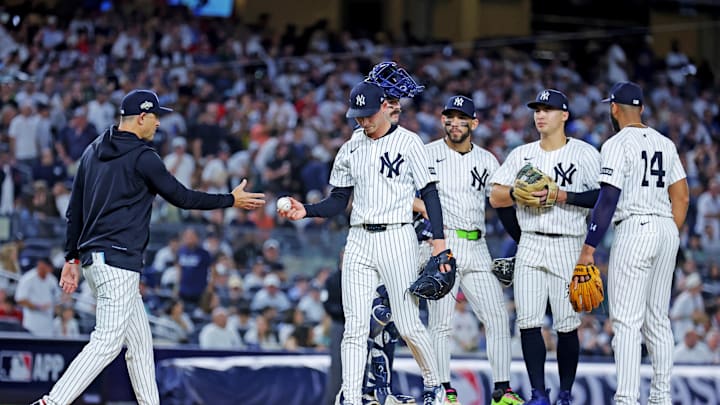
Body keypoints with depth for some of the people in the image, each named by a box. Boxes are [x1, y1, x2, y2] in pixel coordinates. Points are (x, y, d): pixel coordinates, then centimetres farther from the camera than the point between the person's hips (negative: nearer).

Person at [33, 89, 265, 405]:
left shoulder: (92, 152, 15)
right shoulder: (142, 157, -9)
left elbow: (74, 211, 16)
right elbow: (182, 197, -4)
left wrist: (72, 258, 19)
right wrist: (231, 200, 7)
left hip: (92, 259, 10)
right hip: (118, 260, -10)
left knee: (140, 341, 14)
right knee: (107, 342, -14)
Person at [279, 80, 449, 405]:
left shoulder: (407, 142, -2)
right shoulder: (350, 149, 12)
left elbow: (429, 192, -4)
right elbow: (338, 201, 15)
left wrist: (439, 238, -14)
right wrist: (306, 211, -3)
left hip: (397, 238, -4)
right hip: (359, 241, 4)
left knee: (408, 325, -3)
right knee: (354, 327, -3)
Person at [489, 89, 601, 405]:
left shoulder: (584, 153, 0)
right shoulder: (521, 154, 13)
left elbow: (604, 196, -8)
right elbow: (495, 197, 10)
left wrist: (563, 196, -16)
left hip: (567, 246, -4)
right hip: (529, 246, 4)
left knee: (567, 325, -3)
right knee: (528, 321, -5)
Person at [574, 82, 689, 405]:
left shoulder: (618, 144, -8)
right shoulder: (665, 144, 13)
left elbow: (608, 199, -15)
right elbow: (682, 198, 14)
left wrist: (589, 248, -14)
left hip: (635, 229, -7)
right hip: (667, 229, 7)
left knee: (627, 322, -9)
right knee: (658, 320, 15)